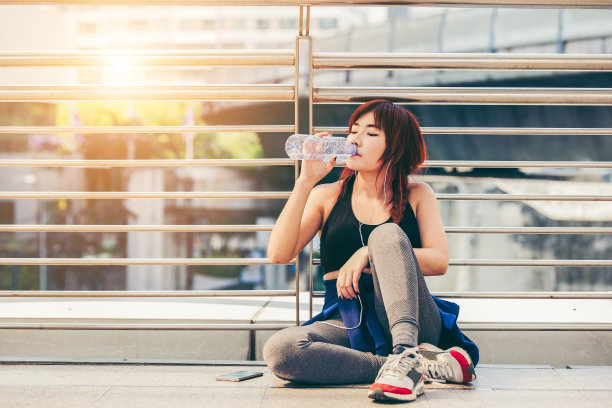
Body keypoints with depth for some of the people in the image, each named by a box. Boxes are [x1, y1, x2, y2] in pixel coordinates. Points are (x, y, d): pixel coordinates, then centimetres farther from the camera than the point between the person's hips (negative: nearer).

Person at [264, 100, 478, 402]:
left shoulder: (416, 195, 10)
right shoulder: (327, 196, 12)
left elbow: (439, 261, -5)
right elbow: (279, 254, -2)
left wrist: (370, 253, -17)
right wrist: (306, 182, -7)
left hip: (411, 322, -1)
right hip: (346, 324, 2)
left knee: (387, 233, -26)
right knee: (279, 349, -31)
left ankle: (406, 355, -43)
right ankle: (429, 365, -30)